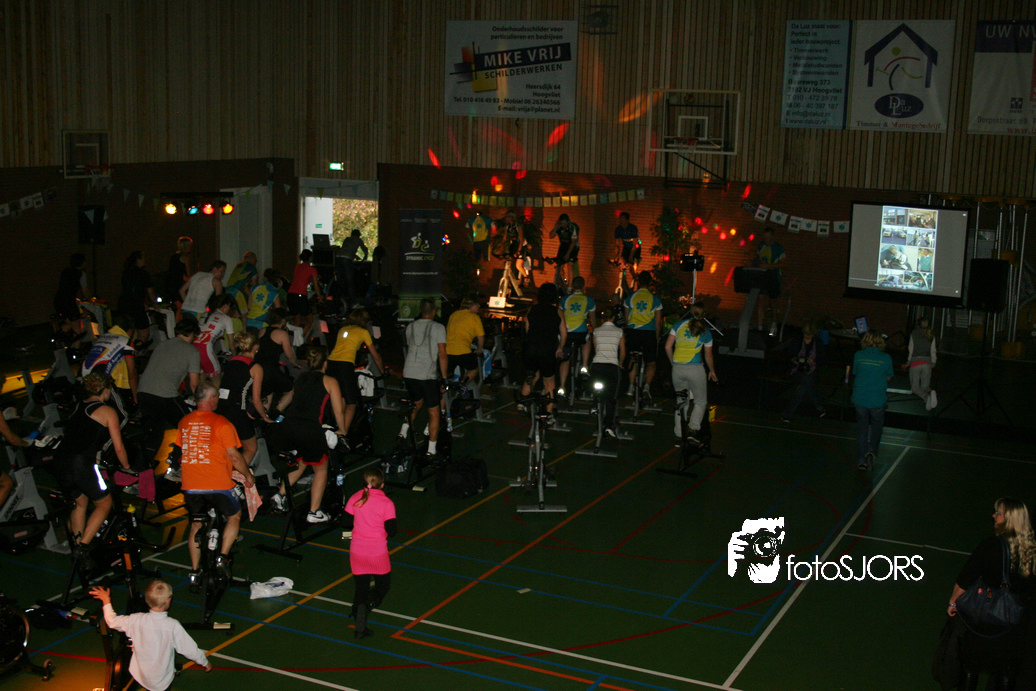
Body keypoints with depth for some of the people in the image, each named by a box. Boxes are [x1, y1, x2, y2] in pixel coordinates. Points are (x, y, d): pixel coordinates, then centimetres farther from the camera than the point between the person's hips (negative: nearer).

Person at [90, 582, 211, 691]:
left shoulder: (136, 620, -18)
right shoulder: (173, 625, -25)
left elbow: (112, 621, -2)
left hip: (139, 676, 3)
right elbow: (190, 650, -17)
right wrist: (206, 663, 0)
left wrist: (106, 601, 12)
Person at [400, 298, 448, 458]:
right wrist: (444, 378, -1)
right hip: (427, 375, -5)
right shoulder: (438, 328, -3)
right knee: (434, 413, 5)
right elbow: (442, 355, -6)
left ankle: (404, 431, 20)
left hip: (408, 373, 5)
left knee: (417, 403, 30)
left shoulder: (410, 327, 12)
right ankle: (431, 450, 2)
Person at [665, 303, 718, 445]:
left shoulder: (679, 325, 5)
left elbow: (668, 347, 3)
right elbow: (708, 356, 13)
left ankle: (679, 433, 15)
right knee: (701, 402, 9)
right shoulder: (705, 332, 3)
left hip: (677, 368, 3)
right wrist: (712, 371, 29)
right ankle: (693, 429, -10)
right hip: (695, 369, -2)